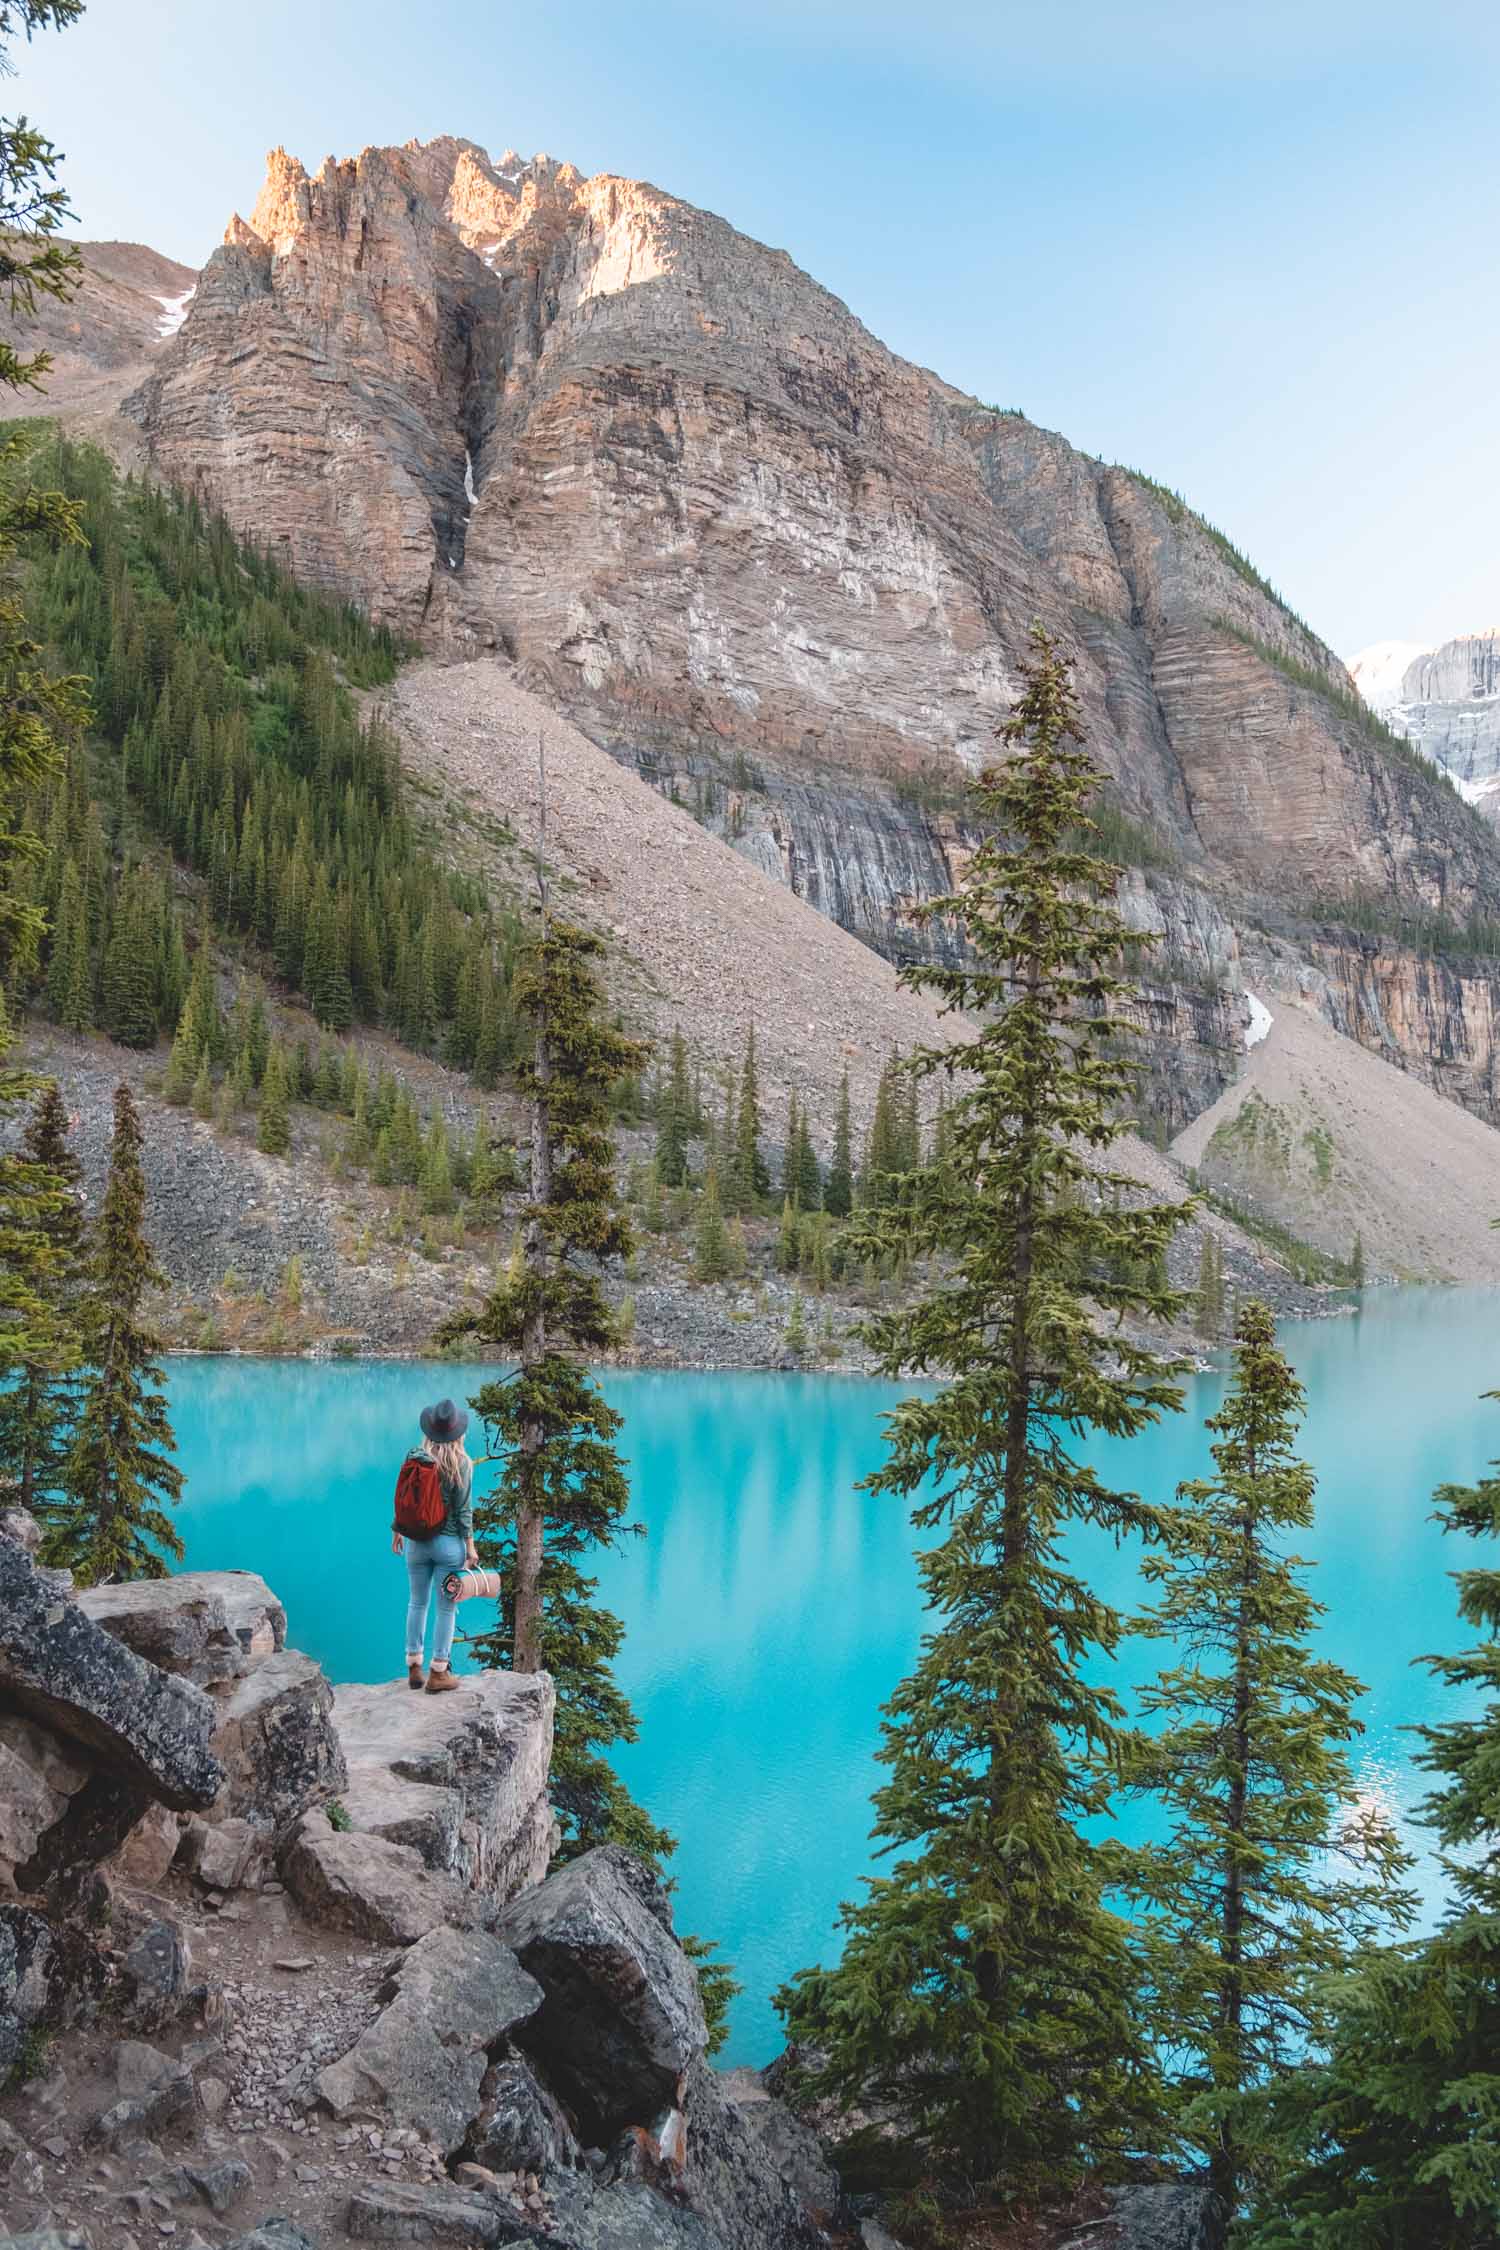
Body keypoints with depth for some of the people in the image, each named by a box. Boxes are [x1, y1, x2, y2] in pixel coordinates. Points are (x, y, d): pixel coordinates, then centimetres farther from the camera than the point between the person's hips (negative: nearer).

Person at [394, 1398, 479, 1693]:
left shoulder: (413, 1455, -6)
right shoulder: (461, 1463, -14)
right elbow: (463, 1509, -11)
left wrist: (397, 1531, 15)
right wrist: (470, 1546, -2)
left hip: (416, 1541, 3)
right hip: (449, 1543, -3)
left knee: (417, 1602, 19)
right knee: (446, 1608, 9)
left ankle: (414, 1668, 25)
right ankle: (438, 1673, 16)